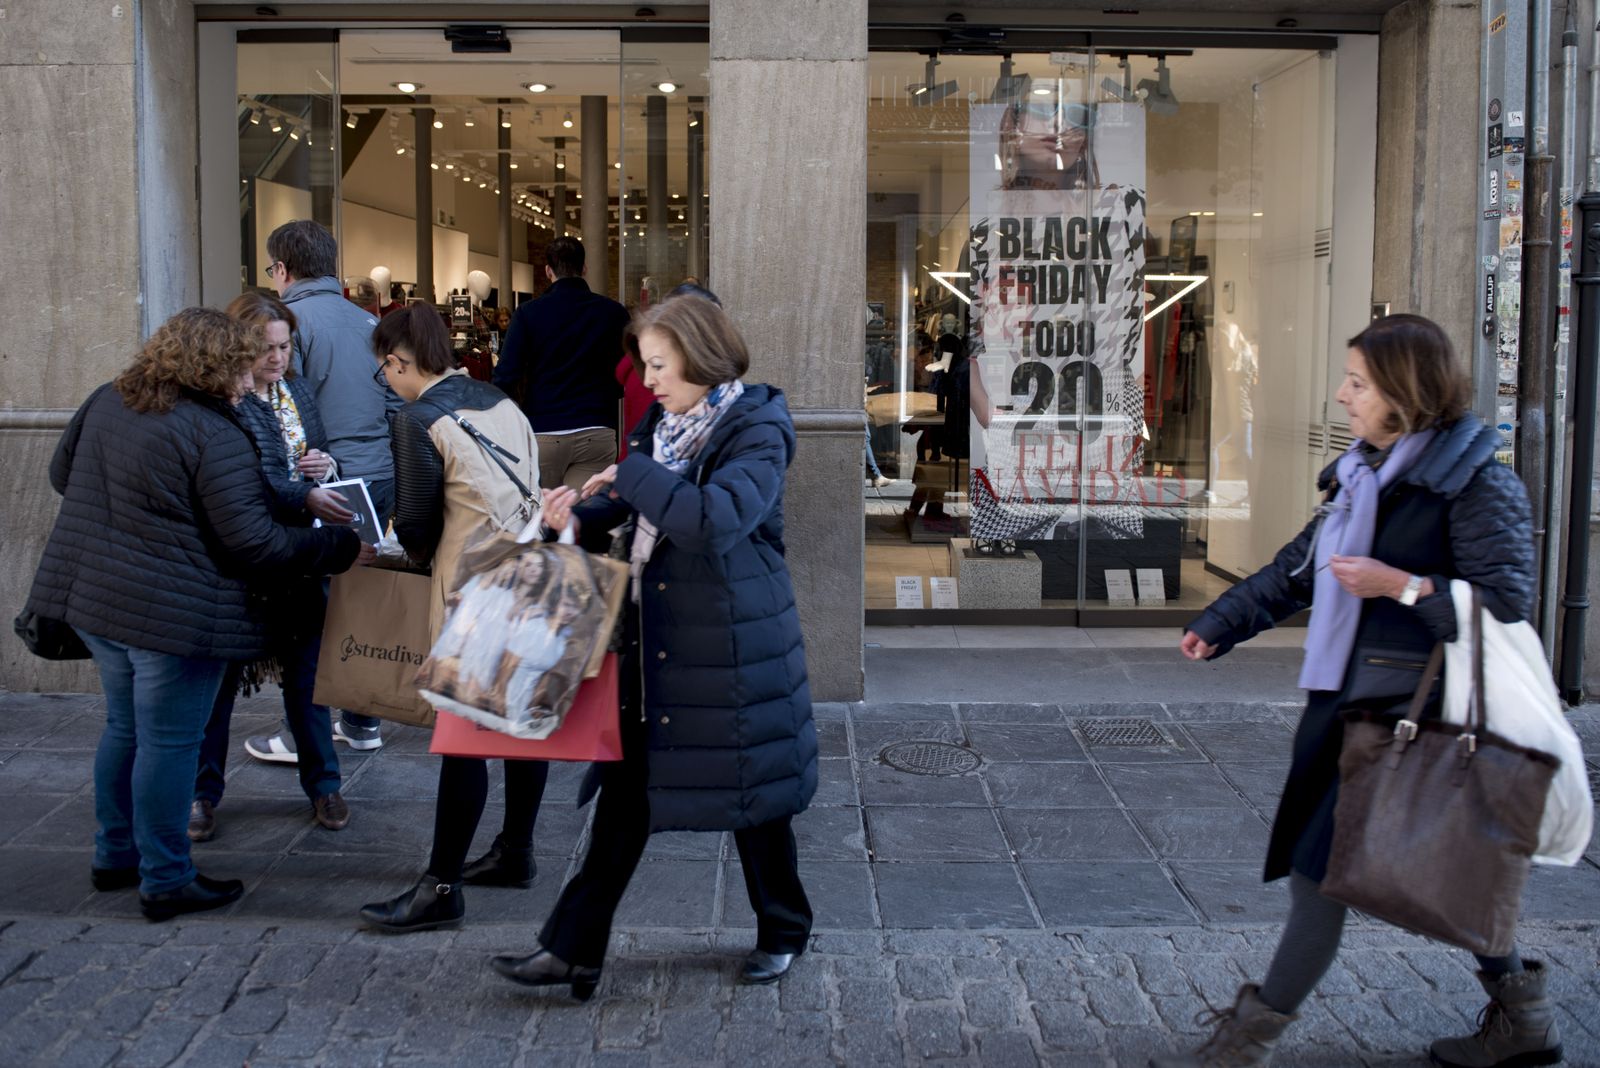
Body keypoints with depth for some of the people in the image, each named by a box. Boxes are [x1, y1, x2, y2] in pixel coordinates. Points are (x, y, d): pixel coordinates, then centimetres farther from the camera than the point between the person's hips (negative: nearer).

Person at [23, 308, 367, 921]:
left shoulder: (106, 402, 5)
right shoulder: (215, 435, -19)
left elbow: (61, 475, 19)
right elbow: (252, 543, -20)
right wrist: (342, 549, -11)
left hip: (91, 596, 8)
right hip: (176, 613, -8)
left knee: (124, 728, 22)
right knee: (169, 743, 3)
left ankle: (115, 855, 34)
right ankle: (165, 881, 13)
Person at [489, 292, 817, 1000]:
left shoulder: (756, 430, -14)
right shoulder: (663, 422, 9)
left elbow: (720, 516, -29)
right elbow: (630, 501, 16)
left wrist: (630, 475, -23)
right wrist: (582, 516, -5)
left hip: (735, 644, -6)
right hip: (653, 638, 6)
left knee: (751, 794, 8)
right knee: (624, 790, 6)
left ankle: (783, 932, 30)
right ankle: (573, 949, 12)